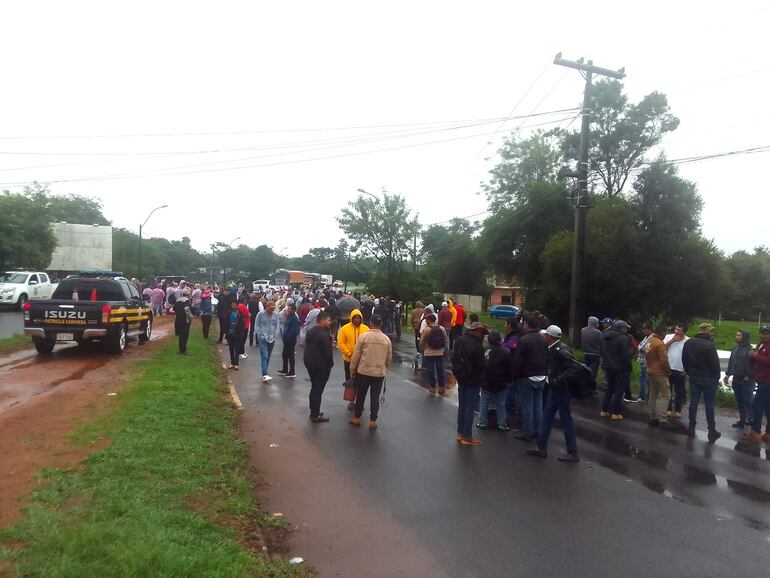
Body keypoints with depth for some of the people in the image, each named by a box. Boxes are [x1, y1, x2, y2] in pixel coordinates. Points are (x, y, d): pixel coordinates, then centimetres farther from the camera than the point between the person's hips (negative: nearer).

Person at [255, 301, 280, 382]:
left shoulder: (276, 315, 3)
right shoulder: (260, 314, -5)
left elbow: (277, 326, 8)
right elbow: (257, 326, -1)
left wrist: (274, 336, 0)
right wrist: (261, 335, -8)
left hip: (272, 339, 4)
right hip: (263, 338, -4)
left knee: (268, 357, 9)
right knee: (264, 356, -11)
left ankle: (264, 373, 20)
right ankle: (265, 375, -16)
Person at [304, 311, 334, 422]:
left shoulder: (311, 331, 9)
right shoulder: (324, 334, -20)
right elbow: (327, 352, -20)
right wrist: (330, 364, -7)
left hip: (309, 362, 9)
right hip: (321, 366, -9)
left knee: (314, 388, 19)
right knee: (318, 390, -2)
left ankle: (313, 411, 28)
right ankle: (315, 415, 4)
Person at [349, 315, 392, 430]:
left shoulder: (363, 336, -8)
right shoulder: (386, 339, -1)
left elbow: (356, 355, -6)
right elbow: (389, 358, 6)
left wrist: (352, 370, 5)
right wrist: (385, 370, 21)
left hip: (363, 371, -1)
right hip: (380, 373, 1)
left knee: (361, 395, 12)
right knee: (375, 397, 9)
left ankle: (357, 418, 22)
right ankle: (373, 421, 11)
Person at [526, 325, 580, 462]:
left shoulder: (560, 350, -22)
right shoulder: (553, 349, 7)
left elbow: (574, 367, -30)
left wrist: (558, 381, -29)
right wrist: (552, 381, 6)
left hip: (562, 391, -10)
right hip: (555, 390, 10)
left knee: (566, 421, 1)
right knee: (547, 417, 15)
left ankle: (573, 453, 14)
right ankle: (541, 447, 25)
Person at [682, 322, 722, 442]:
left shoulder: (688, 343, 3)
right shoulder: (709, 345, -18)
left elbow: (684, 361, 10)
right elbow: (715, 364, -15)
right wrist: (717, 378, -2)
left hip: (694, 378, 5)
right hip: (708, 379, -5)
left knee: (693, 402, 10)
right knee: (709, 404, 2)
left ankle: (691, 428, 15)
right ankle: (712, 431, 8)